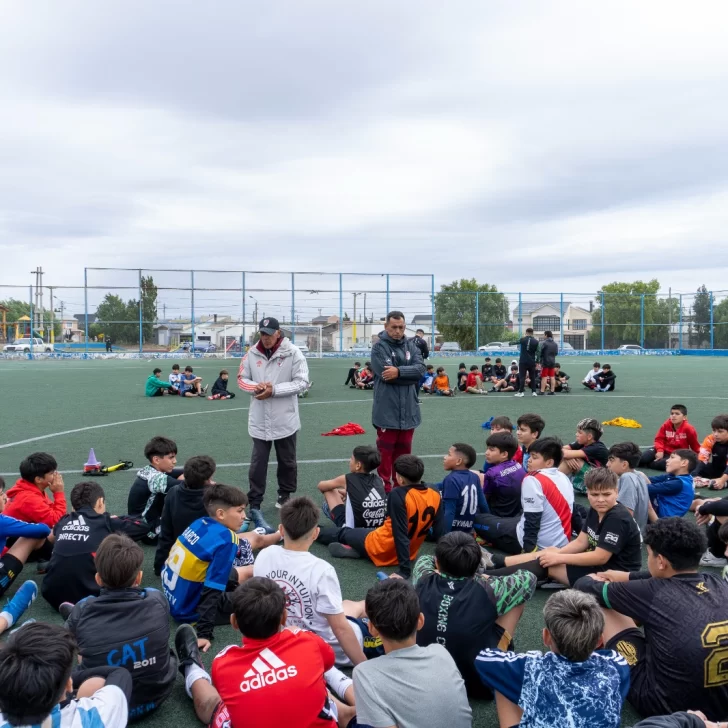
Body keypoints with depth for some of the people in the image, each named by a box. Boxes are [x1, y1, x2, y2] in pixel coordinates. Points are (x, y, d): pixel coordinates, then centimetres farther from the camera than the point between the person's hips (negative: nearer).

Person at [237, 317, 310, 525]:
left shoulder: (293, 353, -9)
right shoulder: (252, 354, 1)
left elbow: (301, 382, -12)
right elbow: (242, 378, 9)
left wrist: (274, 390, -20)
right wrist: (255, 387, -13)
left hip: (285, 419, -1)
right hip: (259, 419, 2)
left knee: (287, 461, 15)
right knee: (258, 462, 4)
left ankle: (285, 495, 35)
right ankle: (254, 503, 11)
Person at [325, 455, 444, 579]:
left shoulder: (398, 495, -28)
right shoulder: (435, 495, -10)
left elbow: (400, 534, -30)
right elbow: (440, 532, -7)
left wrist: (405, 569, -27)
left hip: (382, 551, -6)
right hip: (410, 553, 6)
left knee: (342, 533, 18)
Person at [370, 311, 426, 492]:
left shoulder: (411, 345, 9)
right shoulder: (379, 347, -7)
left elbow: (420, 368, -5)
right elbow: (385, 373, -20)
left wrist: (399, 371, -20)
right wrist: (409, 375, -10)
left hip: (408, 410, 5)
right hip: (387, 411, -5)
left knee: (403, 450, 15)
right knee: (385, 451, 3)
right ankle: (385, 488, 14)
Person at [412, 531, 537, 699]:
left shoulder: (424, 582, -17)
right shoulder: (486, 592, -25)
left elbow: (424, 560, 10)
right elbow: (529, 580, -4)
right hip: (478, 685, -3)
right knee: (519, 597, 3)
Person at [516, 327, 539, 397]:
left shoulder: (522, 340, -4)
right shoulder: (536, 341, -2)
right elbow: (538, 352, -4)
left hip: (523, 361, -1)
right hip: (532, 362, 1)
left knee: (522, 376, 1)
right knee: (533, 377, 11)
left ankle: (521, 392, -3)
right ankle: (534, 391, 10)